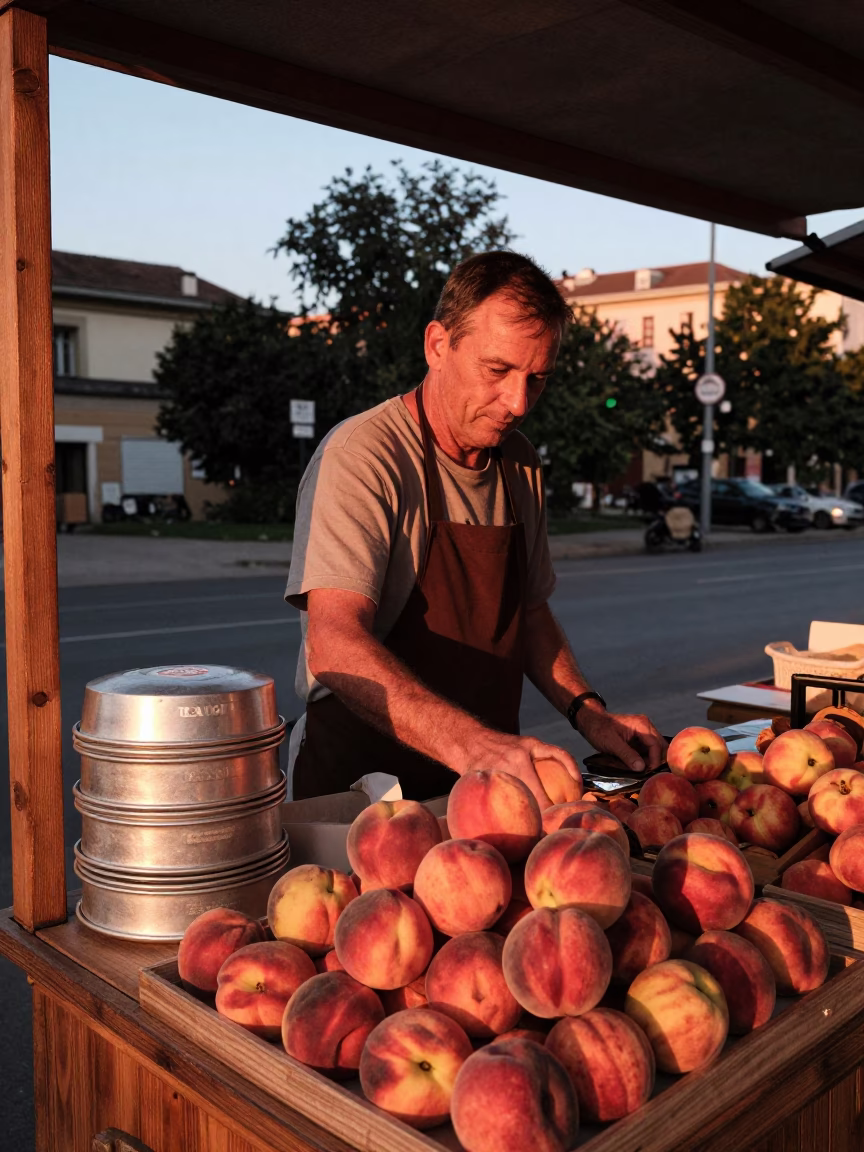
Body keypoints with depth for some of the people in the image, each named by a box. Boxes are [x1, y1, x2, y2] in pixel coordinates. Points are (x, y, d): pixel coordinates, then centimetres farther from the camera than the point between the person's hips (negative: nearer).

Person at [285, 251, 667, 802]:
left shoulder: (520, 463, 10)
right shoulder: (361, 454, -15)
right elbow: (334, 646, -26)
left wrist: (588, 712, 4)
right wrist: (470, 745, -38)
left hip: (487, 782, 6)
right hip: (360, 786, -5)